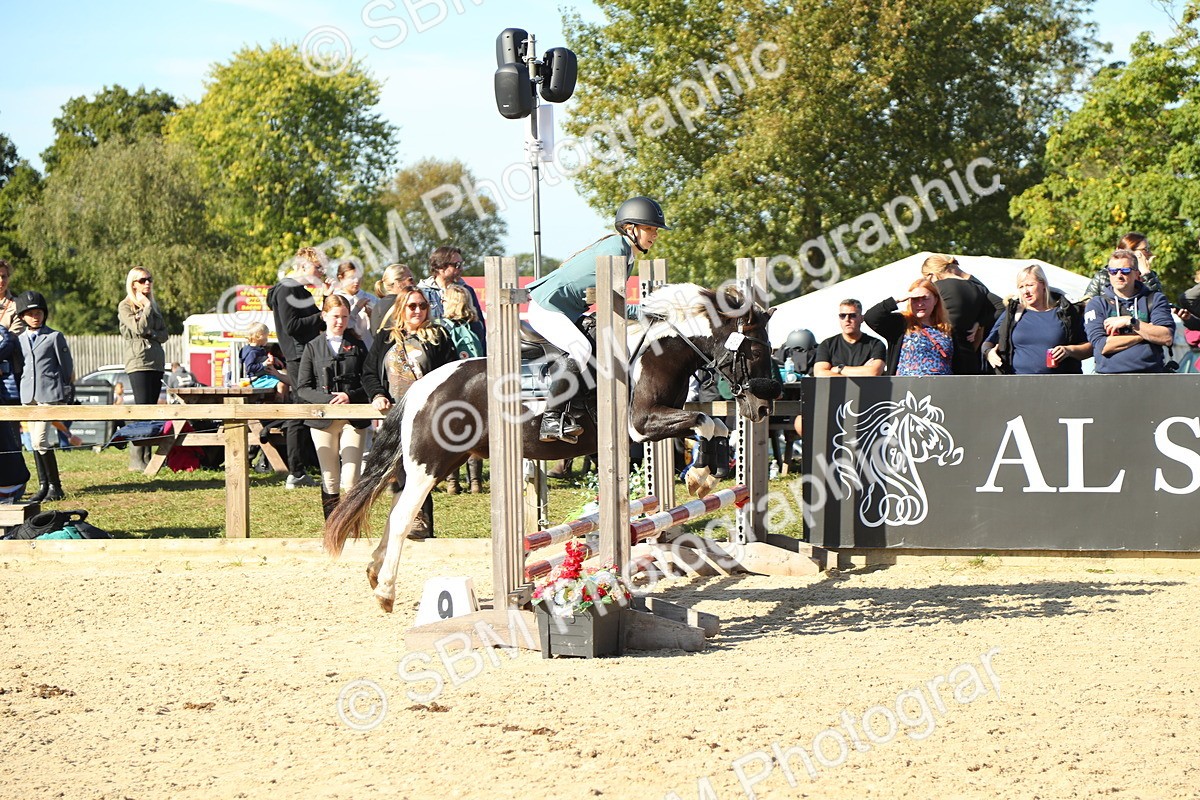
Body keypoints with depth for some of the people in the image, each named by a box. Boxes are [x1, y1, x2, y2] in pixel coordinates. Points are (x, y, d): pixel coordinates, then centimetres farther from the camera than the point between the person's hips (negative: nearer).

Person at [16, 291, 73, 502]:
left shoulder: (55, 337, -1)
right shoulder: (20, 340, 13)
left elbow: (67, 367, 1)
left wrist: (68, 395, 0)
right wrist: (19, 394, 16)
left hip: (50, 395, -6)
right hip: (28, 396, 6)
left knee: (40, 441, -13)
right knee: (35, 442, 7)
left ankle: (55, 487, -6)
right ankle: (43, 486, 13)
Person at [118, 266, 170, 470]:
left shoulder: (154, 306, 19)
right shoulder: (125, 307, 0)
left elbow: (165, 334, 15)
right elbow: (139, 328, -15)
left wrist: (152, 335, -5)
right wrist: (146, 306, -6)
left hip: (157, 361, 7)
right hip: (138, 361, -7)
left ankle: (147, 455, 5)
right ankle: (135, 459, -15)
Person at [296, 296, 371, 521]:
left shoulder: (358, 346, 9)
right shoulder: (313, 347, 8)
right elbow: (303, 388, 3)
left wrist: (350, 396, -11)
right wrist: (328, 399, -13)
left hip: (354, 418, 0)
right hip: (322, 418, 0)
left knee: (351, 479, -10)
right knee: (330, 481, 4)